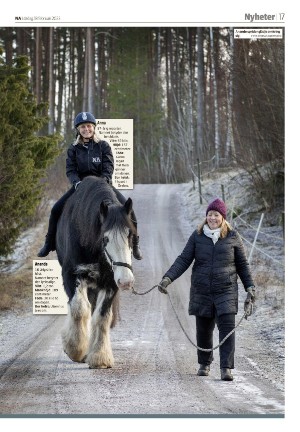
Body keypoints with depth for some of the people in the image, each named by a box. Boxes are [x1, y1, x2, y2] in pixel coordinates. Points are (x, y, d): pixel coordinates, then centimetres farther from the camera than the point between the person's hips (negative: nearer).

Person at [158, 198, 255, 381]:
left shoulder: (233, 237, 2)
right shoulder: (197, 236, 4)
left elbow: (243, 264, 9)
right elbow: (183, 260, 1)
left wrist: (250, 287, 3)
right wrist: (167, 278, -12)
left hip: (226, 291, -2)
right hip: (202, 291, 2)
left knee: (227, 327, -12)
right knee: (203, 330, 9)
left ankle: (226, 368, -13)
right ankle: (205, 364, 29)